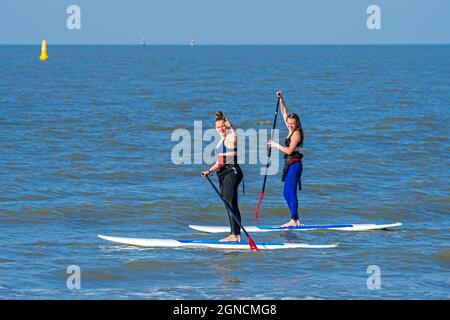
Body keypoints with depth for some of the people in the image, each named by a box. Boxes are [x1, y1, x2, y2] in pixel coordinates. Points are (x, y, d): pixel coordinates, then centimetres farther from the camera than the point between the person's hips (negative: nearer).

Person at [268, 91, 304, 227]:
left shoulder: (296, 133, -12)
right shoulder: (291, 131, 12)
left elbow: (289, 150, -19)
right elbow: (284, 114, 19)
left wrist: (276, 145, -9)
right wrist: (281, 100, 15)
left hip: (294, 164, -10)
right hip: (290, 165, 10)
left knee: (291, 193, -10)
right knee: (287, 193, 10)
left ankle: (294, 220, -10)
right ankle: (295, 219, 12)